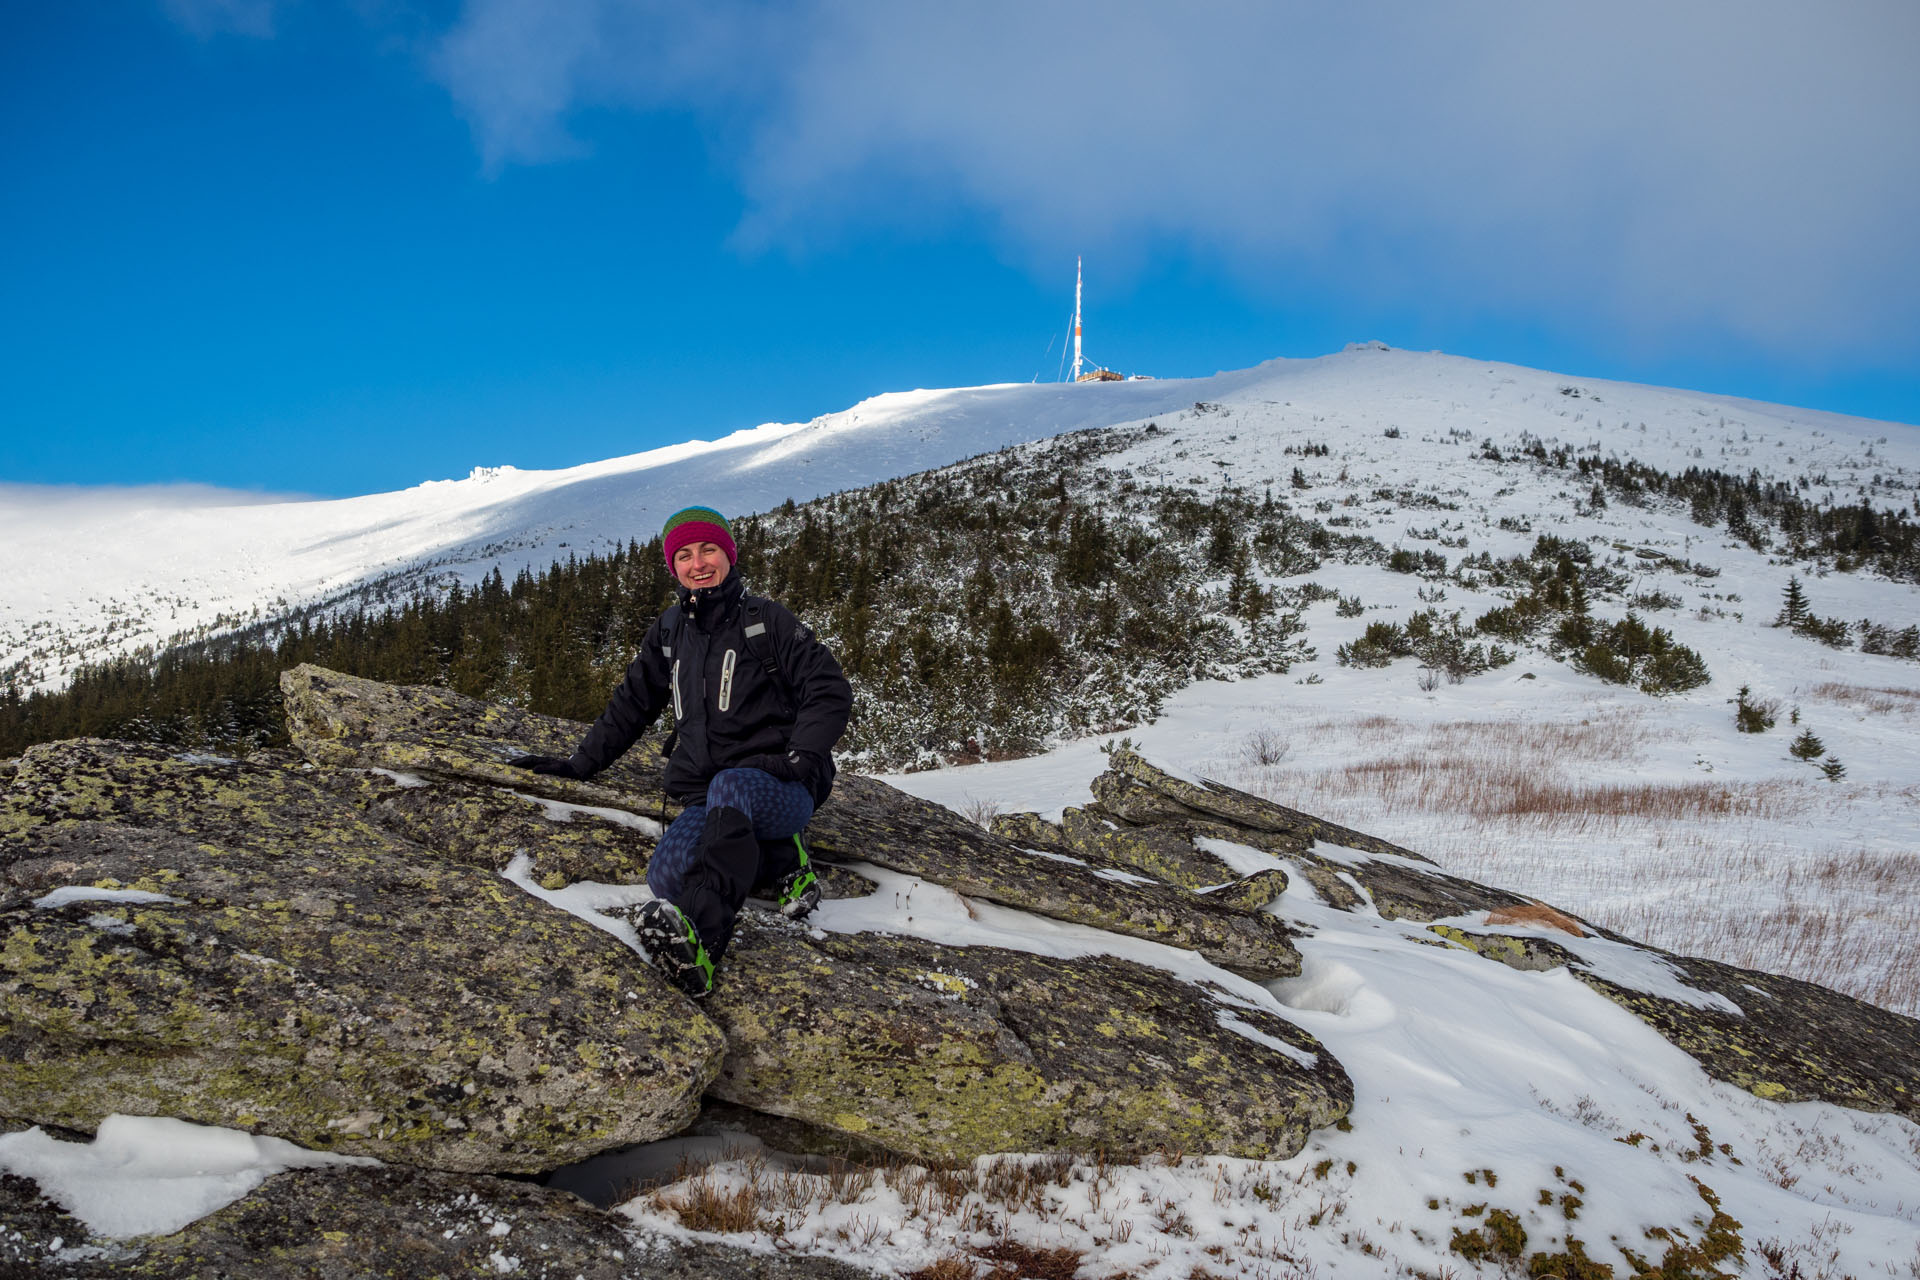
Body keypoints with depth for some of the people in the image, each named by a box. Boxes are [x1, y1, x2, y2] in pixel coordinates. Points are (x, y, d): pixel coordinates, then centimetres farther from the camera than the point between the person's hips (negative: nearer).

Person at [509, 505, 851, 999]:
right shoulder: (669, 630, 17)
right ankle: (781, 862, -9)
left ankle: (699, 936, -56)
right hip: (707, 802, 4)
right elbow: (632, 704, 26)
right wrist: (580, 763, 20)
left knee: (729, 786, -41)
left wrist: (801, 756, -16)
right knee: (666, 875, -29)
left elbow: (829, 689, -2)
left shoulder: (766, 619, 2)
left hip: (780, 790, -4)